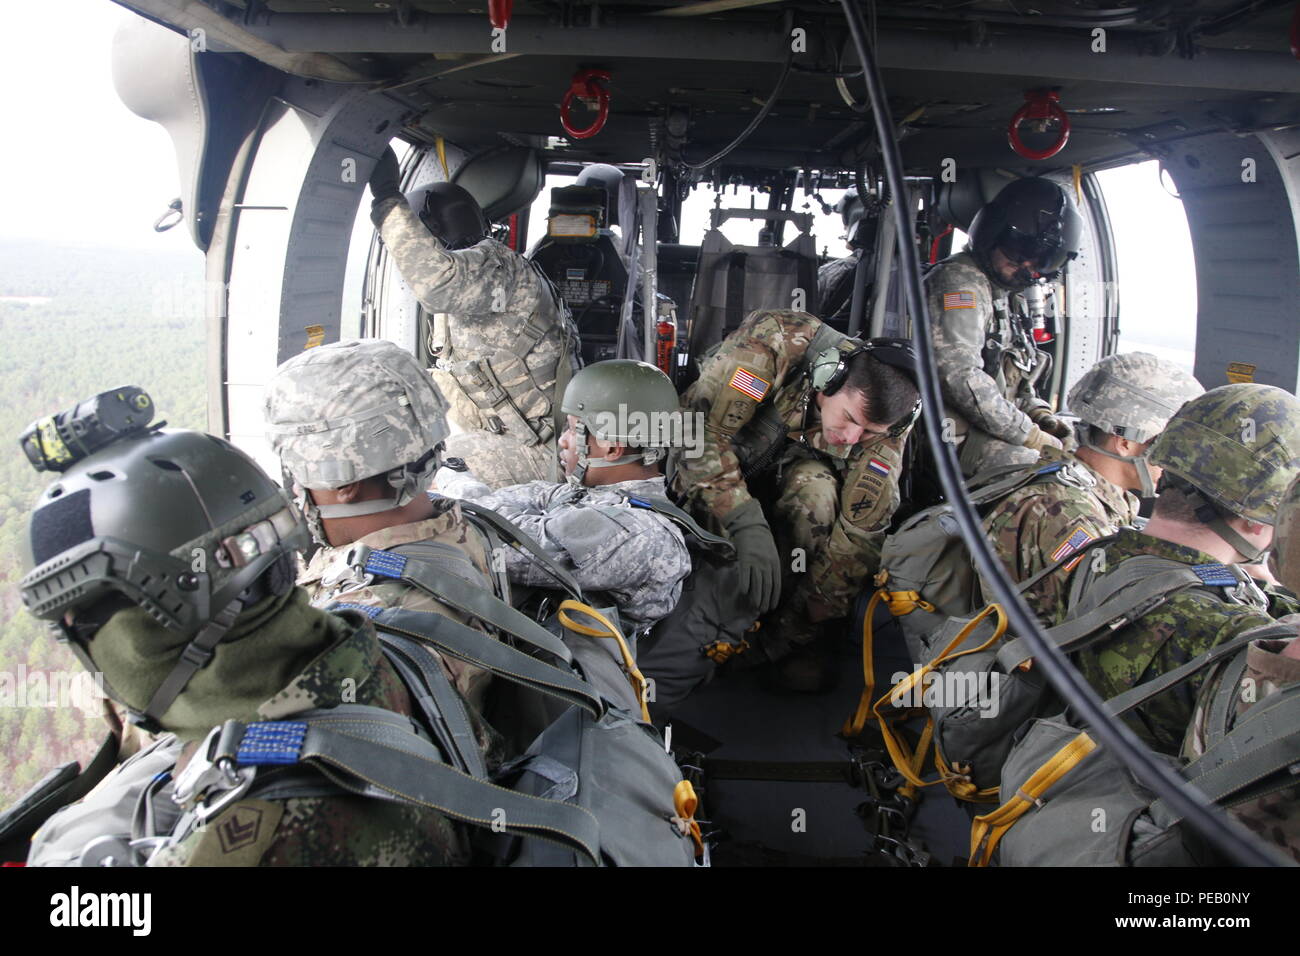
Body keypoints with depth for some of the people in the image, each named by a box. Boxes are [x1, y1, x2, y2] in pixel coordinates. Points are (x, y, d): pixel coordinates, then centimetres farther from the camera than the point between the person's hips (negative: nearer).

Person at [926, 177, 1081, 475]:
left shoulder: (999, 293, 22)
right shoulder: (960, 280, -10)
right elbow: (959, 374, -23)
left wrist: (1039, 414, 8)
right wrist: (1028, 434, -16)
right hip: (956, 437, -10)